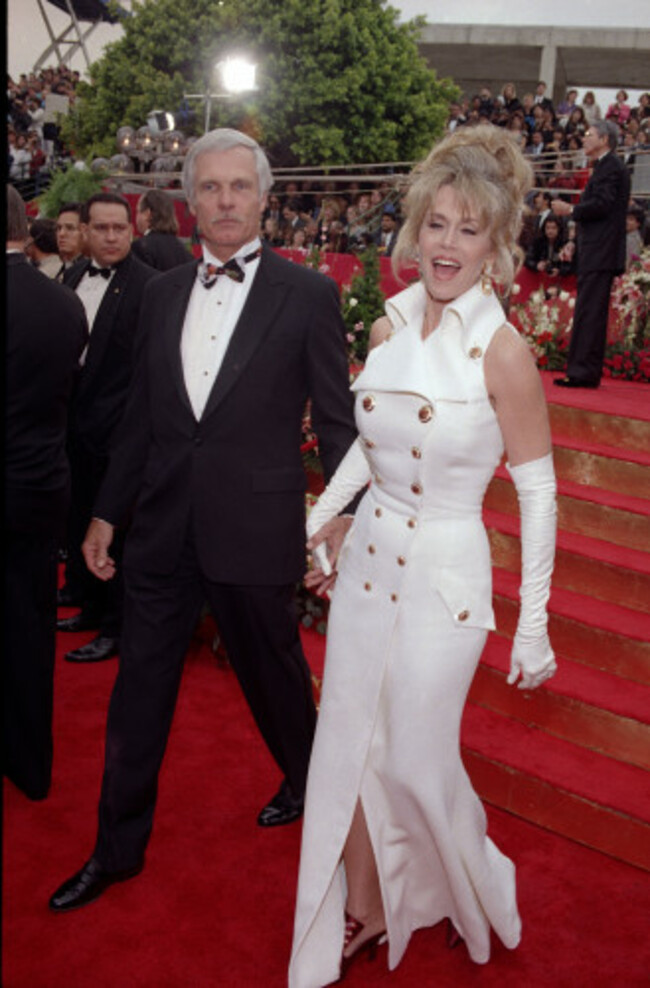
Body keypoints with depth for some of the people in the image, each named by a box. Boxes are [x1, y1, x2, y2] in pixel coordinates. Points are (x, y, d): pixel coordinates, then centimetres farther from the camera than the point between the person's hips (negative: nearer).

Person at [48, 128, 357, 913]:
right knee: (139, 690, 12)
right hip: (162, 525, 4)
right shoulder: (162, 293, 8)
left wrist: (345, 518, -10)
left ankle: (304, 777, 47)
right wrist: (108, 511, 13)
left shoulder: (308, 294, -6)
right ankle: (118, 848, 31)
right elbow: (140, 416, 12)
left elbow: (335, 420, -4)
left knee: (273, 671, 16)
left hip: (254, 530, -4)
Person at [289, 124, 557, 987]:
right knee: (347, 748, 12)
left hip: (445, 576, -5)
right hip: (368, 559, 6)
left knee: (415, 761, 7)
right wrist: (318, 520, 7)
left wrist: (533, 623, -11)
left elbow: (537, 490, -11)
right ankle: (363, 915, 36)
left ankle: (472, 894, 40)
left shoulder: (502, 352, -15)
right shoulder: (388, 328, 2)